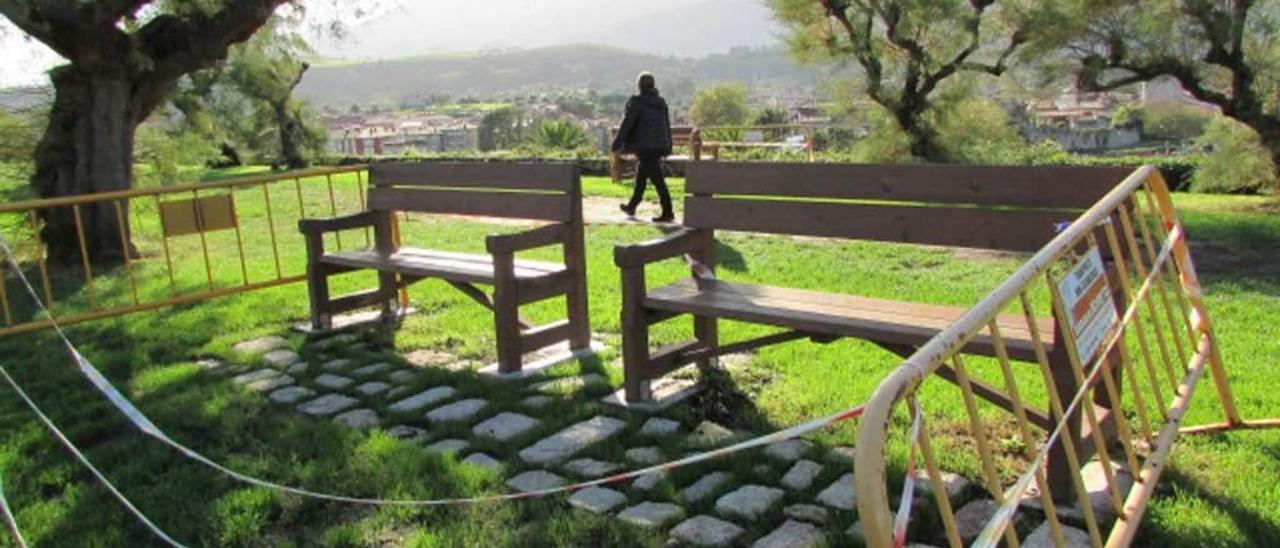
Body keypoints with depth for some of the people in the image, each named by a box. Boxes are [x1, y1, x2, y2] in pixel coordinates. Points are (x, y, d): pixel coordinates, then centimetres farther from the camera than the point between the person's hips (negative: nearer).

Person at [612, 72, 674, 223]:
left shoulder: (637, 102, -11)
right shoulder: (661, 102, 9)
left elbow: (627, 123, -13)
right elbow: (667, 125, 14)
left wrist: (617, 143, -8)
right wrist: (668, 147, 21)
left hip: (645, 146, -7)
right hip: (659, 145, 7)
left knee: (657, 179, -8)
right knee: (641, 176, 21)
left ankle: (668, 213, -9)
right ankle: (632, 207, 33)